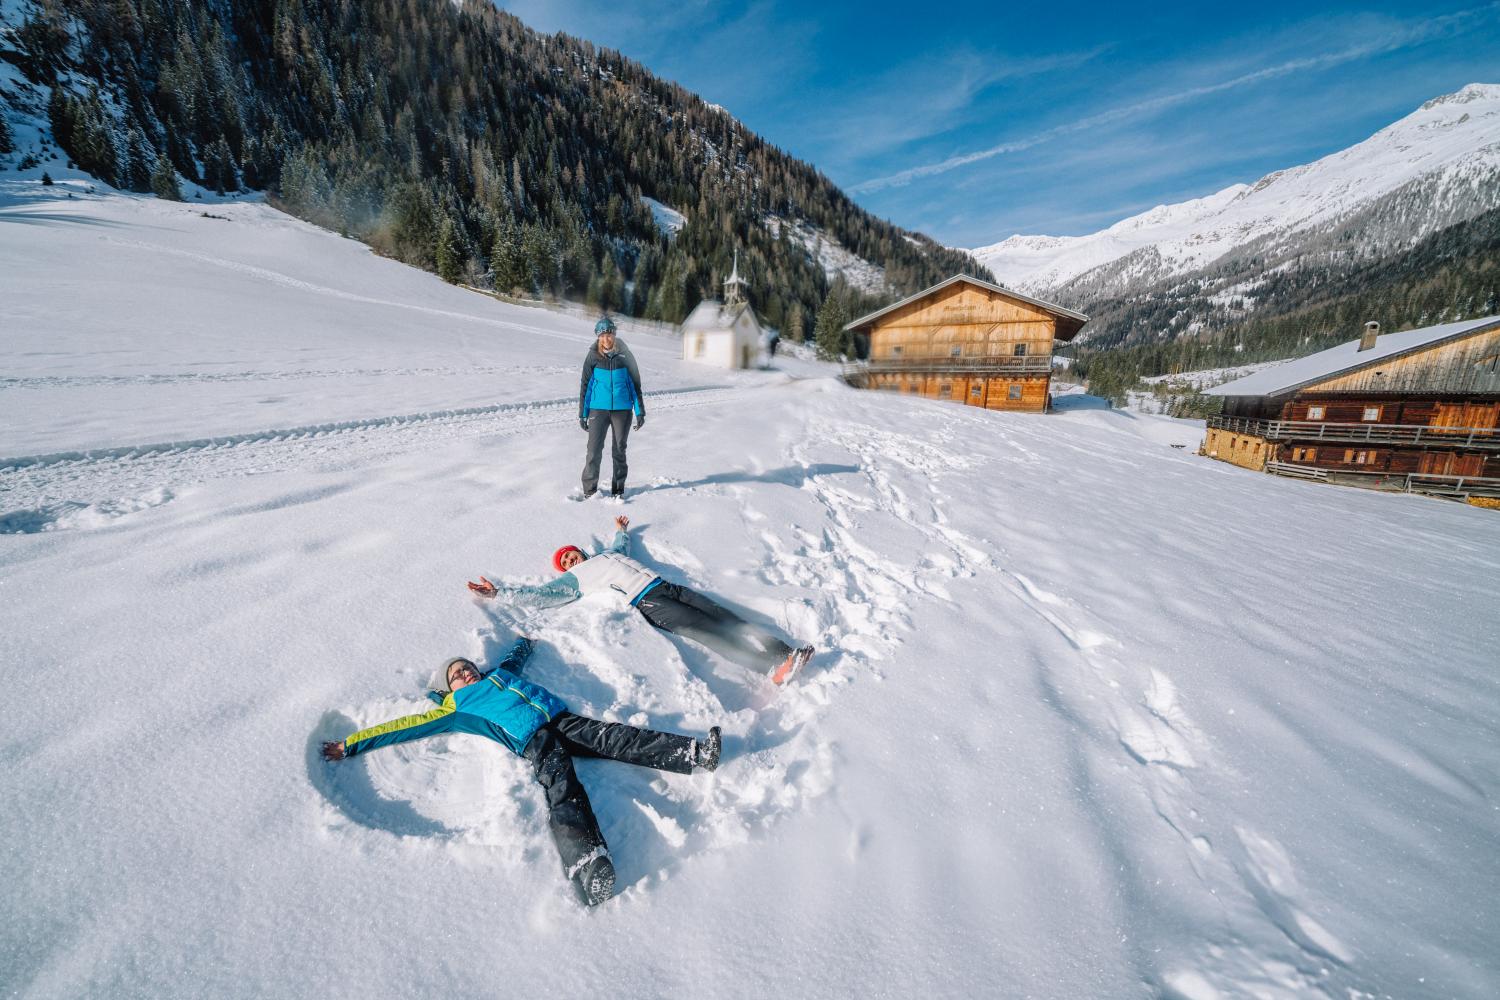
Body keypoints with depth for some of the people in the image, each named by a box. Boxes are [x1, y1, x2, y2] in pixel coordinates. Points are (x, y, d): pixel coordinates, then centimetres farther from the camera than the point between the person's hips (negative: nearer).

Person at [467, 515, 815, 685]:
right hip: (647, 603, -6)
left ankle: (783, 653, -18)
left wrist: (621, 529, 67)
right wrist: (499, 592, 6)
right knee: (707, 631, -24)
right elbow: (541, 594, 8)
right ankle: (772, 667, -35)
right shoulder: (573, 579, 14)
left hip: (666, 586, 7)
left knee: (725, 619, -11)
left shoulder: (606, 554, 32)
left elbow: (622, 546, 52)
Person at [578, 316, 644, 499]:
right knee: (594, 450, -5)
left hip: (622, 410, 1)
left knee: (619, 450, 9)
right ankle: (589, 489, 8)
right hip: (598, 409, 0)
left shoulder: (625, 356, 1)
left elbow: (635, 384, 5)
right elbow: (585, 385, 6)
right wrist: (582, 414, 4)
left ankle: (618, 488, 21)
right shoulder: (592, 357, 1)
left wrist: (640, 411, 2)